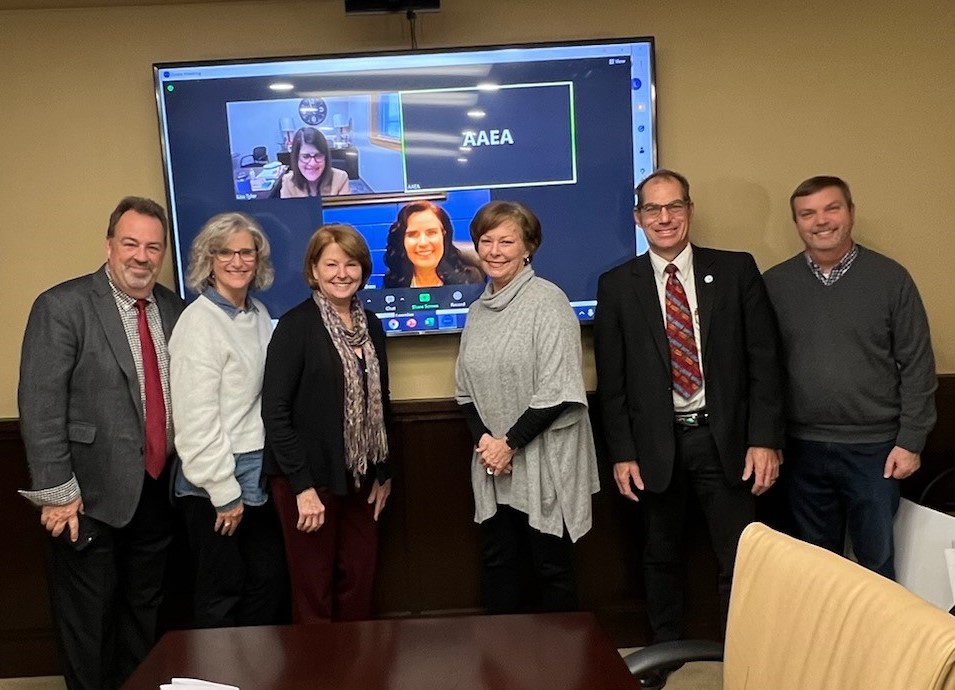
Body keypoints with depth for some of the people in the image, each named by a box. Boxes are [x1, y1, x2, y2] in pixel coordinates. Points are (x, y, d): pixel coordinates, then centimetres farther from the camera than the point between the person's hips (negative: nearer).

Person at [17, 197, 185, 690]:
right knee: (89, 621, 10)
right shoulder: (61, 306, -11)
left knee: (145, 612, 18)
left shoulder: (173, 309, 5)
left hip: (156, 492, 5)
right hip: (92, 497, -5)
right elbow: (39, 408, -14)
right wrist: (56, 492, -15)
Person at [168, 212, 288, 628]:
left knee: (269, 581, 15)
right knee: (222, 592, 8)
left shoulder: (259, 314, 7)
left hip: (257, 476, 7)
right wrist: (224, 492, -16)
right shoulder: (199, 322, -15)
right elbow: (196, 419, -19)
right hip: (215, 482, -7)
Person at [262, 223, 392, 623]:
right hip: (309, 477, -5)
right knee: (313, 591, 6)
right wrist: (302, 486, -17)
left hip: (359, 477, 6)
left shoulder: (370, 324, 8)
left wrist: (383, 472, 13)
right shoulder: (296, 326, -11)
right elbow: (275, 412, -14)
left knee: (360, 581, 12)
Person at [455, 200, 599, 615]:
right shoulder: (477, 311, 9)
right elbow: (466, 392, 12)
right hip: (494, 467, 6)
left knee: (552, 569, 5)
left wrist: (511, 443, -14)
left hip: (544, 463, -6)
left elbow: (559, 391, -16)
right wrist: (483, 439, -4)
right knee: (497, 565, 13)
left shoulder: (547, 301, -10)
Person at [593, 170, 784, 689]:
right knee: (661, 556, 15)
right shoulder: (617, 286, 1)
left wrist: (765, 439, -7)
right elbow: (611, 379, 1)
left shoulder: (736, 270, 0)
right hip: (656, 443, 1)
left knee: (739, 560, 5)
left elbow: (764, 359, -1)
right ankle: (665, 647, 34)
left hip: (725, 438, 0)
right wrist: (621, 453, -2)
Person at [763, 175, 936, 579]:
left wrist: (911, 440, -6)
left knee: (877, 560, 11)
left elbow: (917, 365, -3)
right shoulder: (774, 284, 0)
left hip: (873, 447, -1)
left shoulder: (890, 279, -4)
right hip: (801, 447, 2)